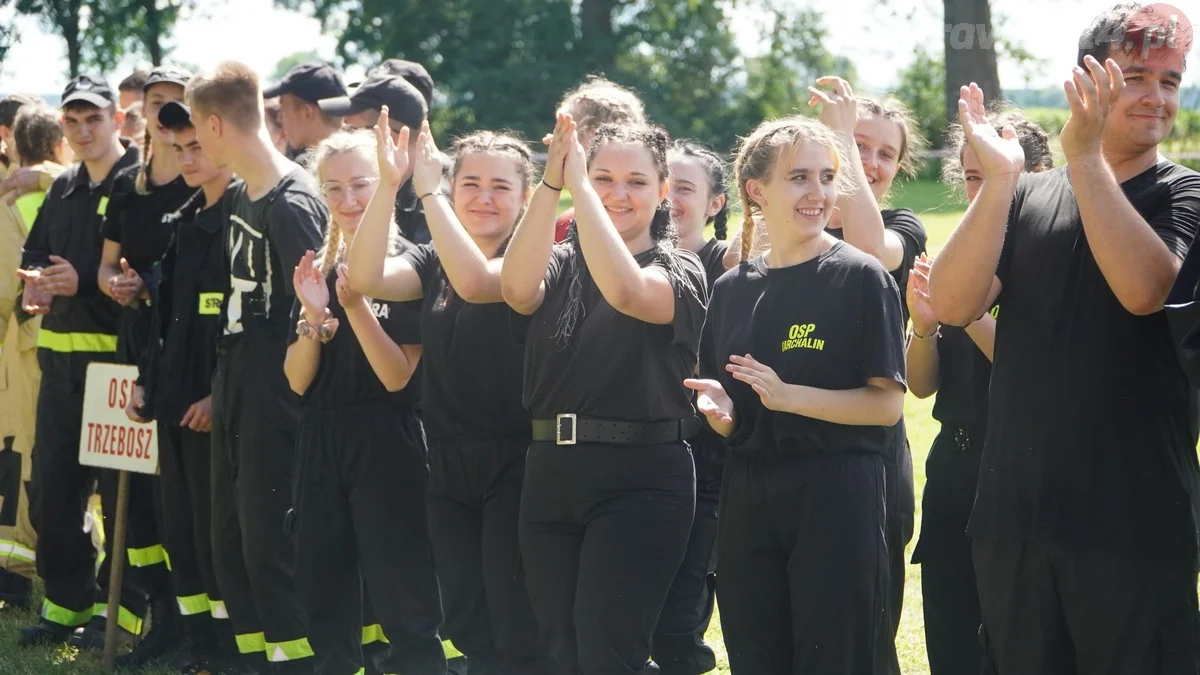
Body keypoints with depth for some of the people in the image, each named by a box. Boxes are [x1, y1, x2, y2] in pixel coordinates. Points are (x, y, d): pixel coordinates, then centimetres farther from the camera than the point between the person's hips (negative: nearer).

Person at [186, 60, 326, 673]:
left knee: (267, 547, -5)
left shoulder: (293, 204, -17)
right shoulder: (241, 195, 10)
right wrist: (223, 384, 15)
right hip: (234, 387, 9)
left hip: (273, 397, -9)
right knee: (230, 542, 13)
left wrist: (287, 384, -13)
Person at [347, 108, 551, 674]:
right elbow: (366, 278, -10)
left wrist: (426, 190, -26)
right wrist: (389, 185, -21)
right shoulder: (432, 262, 9)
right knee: (466, 626, 11)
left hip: (513, 463, -6)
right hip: (448, 464, 6)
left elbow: (476, 281, -28)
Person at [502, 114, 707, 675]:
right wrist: (550, 184, -22)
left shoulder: (679, 271, 0)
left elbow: (626, 291, -23)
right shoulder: (562, 265, 10)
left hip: (642, 481, -5)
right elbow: (516, 288, -14)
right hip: (551, 475, 5)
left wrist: (577, 186, -22)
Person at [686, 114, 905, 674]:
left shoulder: (861, 277, -5)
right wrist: (718, 411, -6)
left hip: (836, 497, -5)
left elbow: (887, 403, -10)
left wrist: (788, 396, -20)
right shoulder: (733, 289, 10)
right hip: (748, 496, 5)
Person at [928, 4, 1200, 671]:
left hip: (1133, 522, -3)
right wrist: (998, 179, -16)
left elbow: (1145, 288, -20)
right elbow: (953, 305, -6)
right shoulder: (1027, 197, 9)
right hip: (1015, 515, 3)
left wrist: (1085, 157, -20)